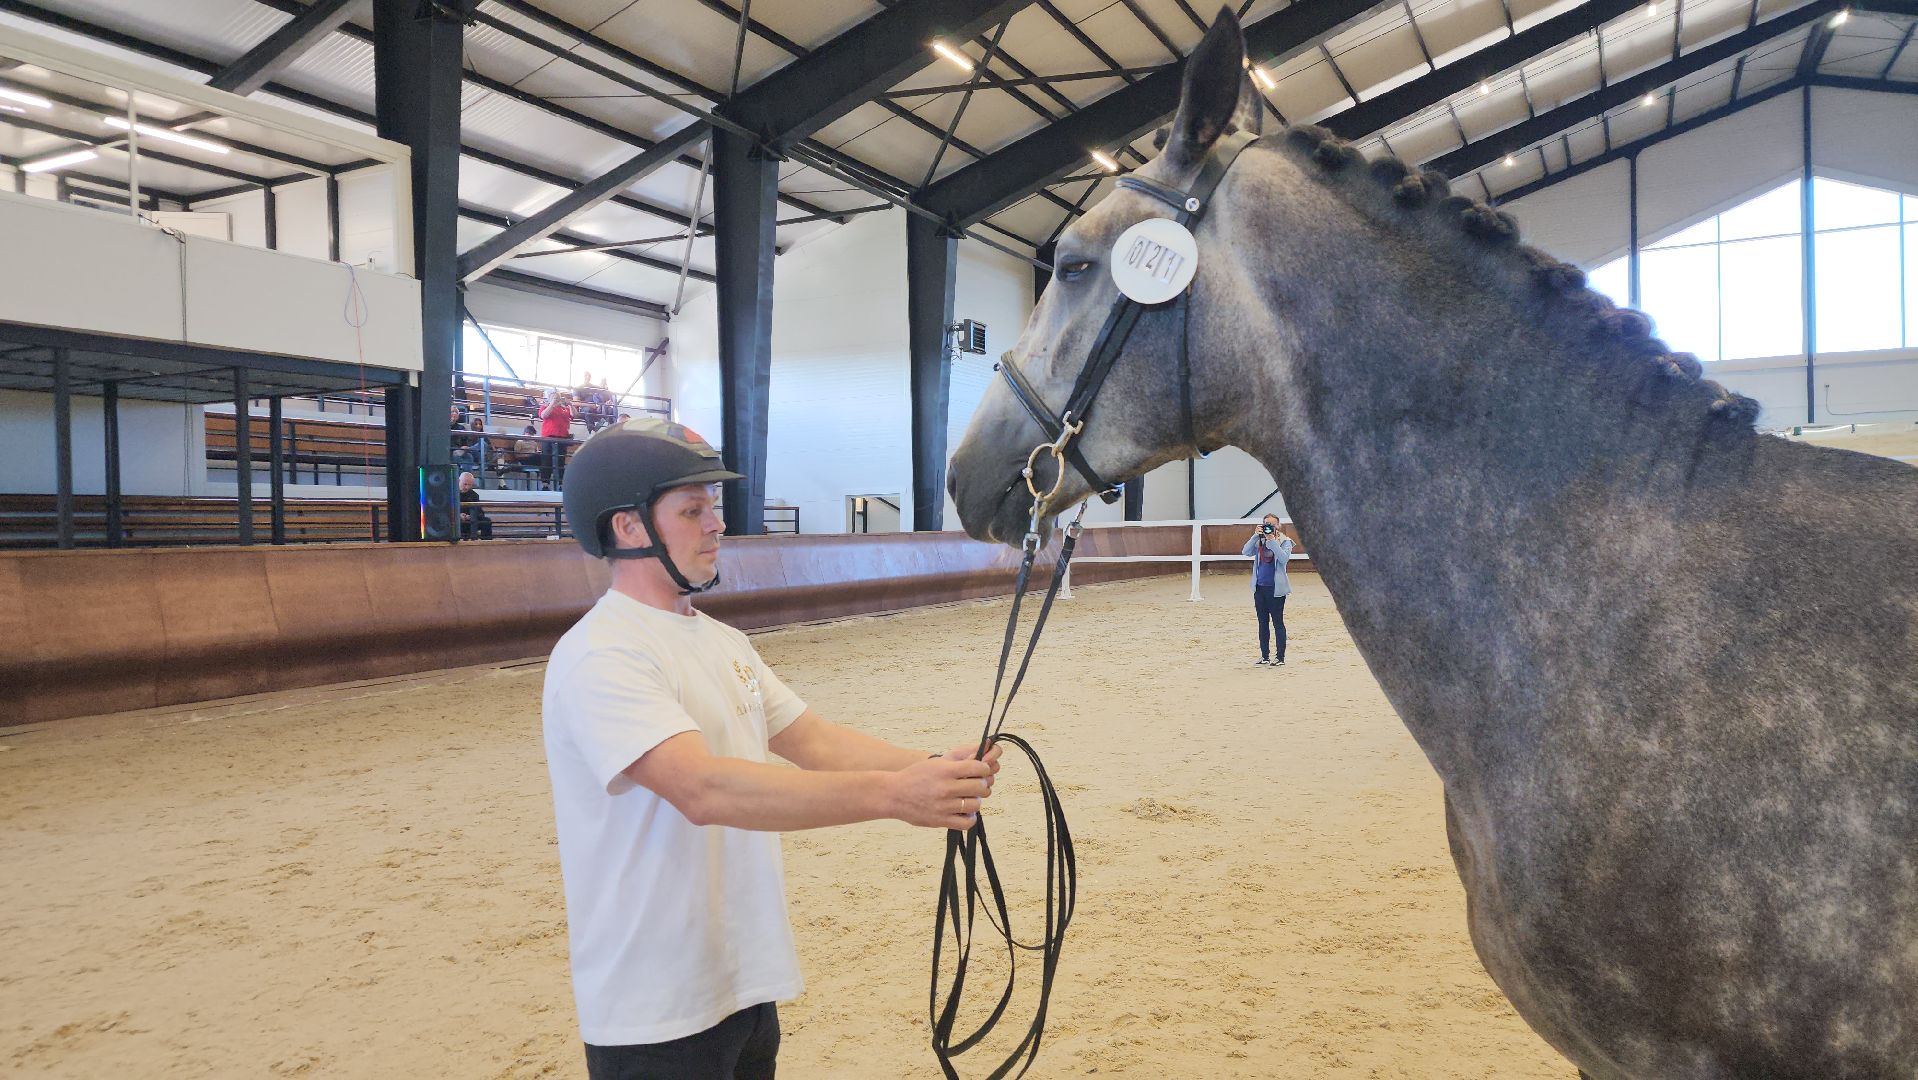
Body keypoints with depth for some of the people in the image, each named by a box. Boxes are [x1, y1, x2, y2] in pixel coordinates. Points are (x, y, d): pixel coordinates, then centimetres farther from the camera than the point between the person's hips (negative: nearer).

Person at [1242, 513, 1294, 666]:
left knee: (1278, 623, -1)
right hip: (1259, 587, 5)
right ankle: (1264, 656, 18)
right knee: (1263, 622, 11)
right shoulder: (1259, 541, 8)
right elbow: (1246, 552, -6)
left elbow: (1284, 558, -19)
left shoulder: (1284, 541, -2)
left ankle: (1280, 657, 3)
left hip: (1276, 588, -5)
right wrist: (1256, 535, -15)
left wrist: (1272, 540, -22)